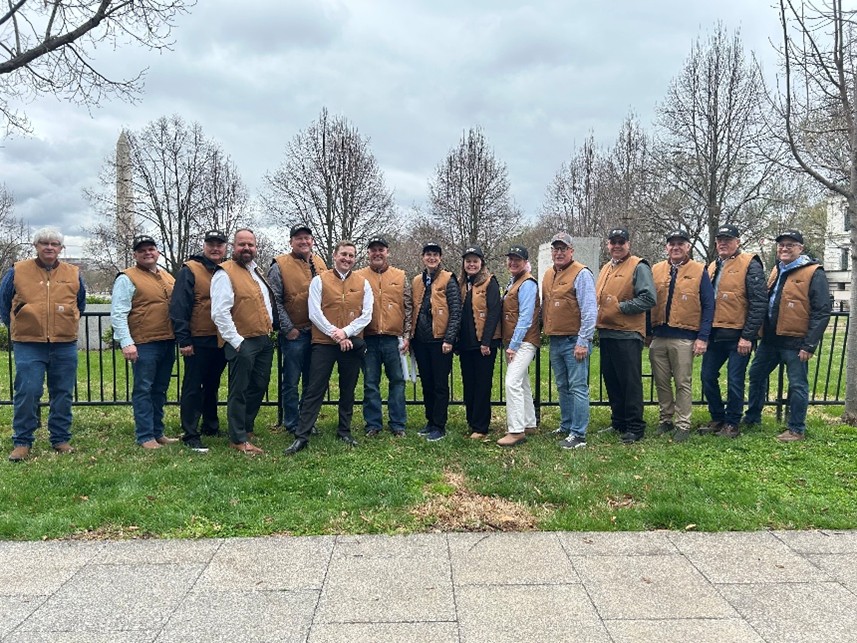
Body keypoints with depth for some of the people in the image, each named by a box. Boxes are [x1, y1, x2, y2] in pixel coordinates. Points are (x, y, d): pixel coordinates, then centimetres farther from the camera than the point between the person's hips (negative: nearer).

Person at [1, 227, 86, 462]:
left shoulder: (73, 274, 6)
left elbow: (80, 304, 21)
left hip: (65, 346, 2)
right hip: (28, 346, -2)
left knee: (63, 394, 8)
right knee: (27, 393, -5)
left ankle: (61, 439, 19)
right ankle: (22, 442, 8)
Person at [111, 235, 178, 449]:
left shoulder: (168, 277, 16)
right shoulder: (127, 278, -4)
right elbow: (118, 314, -10)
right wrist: (126, 342, -18)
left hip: (168, 343, 7)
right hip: (144, 344, -6)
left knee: (160, 391, 14)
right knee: (143, 390, -1)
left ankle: (158, 433, 23)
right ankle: (145, 437, 5)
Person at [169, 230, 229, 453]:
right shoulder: (190, 270, -7)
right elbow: (178, 307, -11)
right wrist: (183, 340, -15)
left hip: (221, 340, 6)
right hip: (198, 341, -6)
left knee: (213, 385, 18)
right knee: (193, 388, 0)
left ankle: (211, 426, 31)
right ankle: (190, 435, 6)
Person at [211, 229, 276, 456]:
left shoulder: (256, 271, 15)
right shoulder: (225, 273, -11)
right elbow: (220, 313, -18)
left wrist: (270, 327, 17)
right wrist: (236, 341, -20)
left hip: (264, 341, 8)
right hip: (242, 343, -8)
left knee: (259, 388, 15)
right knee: (239, 392, 0)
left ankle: (246, 427, 31)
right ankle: (238, 440, 8)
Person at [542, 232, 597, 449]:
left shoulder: (581, 273, -11)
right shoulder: (548, 275, 14)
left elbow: (589, 310, -16)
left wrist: (583, 341, -19)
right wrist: (544, 327, 15)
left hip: (574, 341, -8)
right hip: (555, 341, 8)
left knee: (578, 388, -5)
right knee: (562, 387, 17)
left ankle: (578, 434, -2)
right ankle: (566, 426, 29)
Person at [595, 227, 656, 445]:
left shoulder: (638, 267, -6)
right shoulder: (606, 268, 18)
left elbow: (649, 298, -16)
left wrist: (621, 307, -16)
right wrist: (598, 318, 10)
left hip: (627, 335, -8)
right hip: (605, 334, 8)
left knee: (630, 382, -3)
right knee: (611, 381, 13)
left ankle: (635, 427, 6)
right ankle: (618, 423, 25)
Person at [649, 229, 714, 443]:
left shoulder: (699, 271, 0)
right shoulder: (655, 270, 9)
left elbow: (708, 306, -1)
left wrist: (703, 337, -8)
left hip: (684, 338, -3)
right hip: (658, 337, 4)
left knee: (683, 383, 2)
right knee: (661, 382, 11)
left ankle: (683, 425, 11)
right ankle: (666, 419, 24)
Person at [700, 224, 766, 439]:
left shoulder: (750, 265, -7)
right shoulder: (712, 267, 14)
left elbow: (759, 302, -12)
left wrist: (748, 336, -16)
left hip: (738, 336, -7)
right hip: (714, 334, 7)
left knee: (735, 381, 1)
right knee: (708, 377, 9)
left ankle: (732, 424, 15)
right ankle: (717, 419, 25)